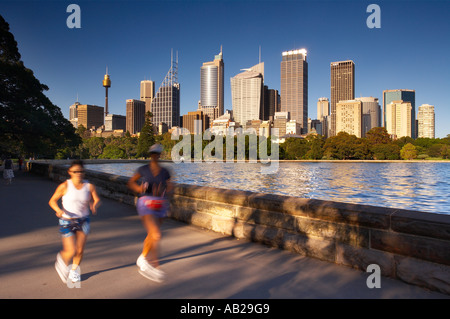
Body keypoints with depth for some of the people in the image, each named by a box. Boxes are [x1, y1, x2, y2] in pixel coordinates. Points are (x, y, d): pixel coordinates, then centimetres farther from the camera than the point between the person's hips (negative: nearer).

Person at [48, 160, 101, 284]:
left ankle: (74, 270, 33)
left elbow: (97, 200, -1)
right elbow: (52, 201, -3)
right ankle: (61, 260, 34)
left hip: (83, 221, 2)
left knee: (80, 250, 3)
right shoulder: (65, 186, -10)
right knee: (71, 252, -5)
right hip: (67, 222, -2)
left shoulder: (89, 186, -5)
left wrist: (94, 206, -24)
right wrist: (58, 210, -22)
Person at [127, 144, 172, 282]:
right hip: (146, 204, -4)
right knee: (156, 235, -18)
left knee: (151, 236, 17)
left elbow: (170, 189, 6)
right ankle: (155, 266, -6)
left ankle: (143, 258, 42)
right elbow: (131, 182, 11)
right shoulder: (143, 169, 0)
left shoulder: (165, 172, 5)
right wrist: (139, 188, -10)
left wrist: (162, 192, -16)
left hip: (160, 206, 4)